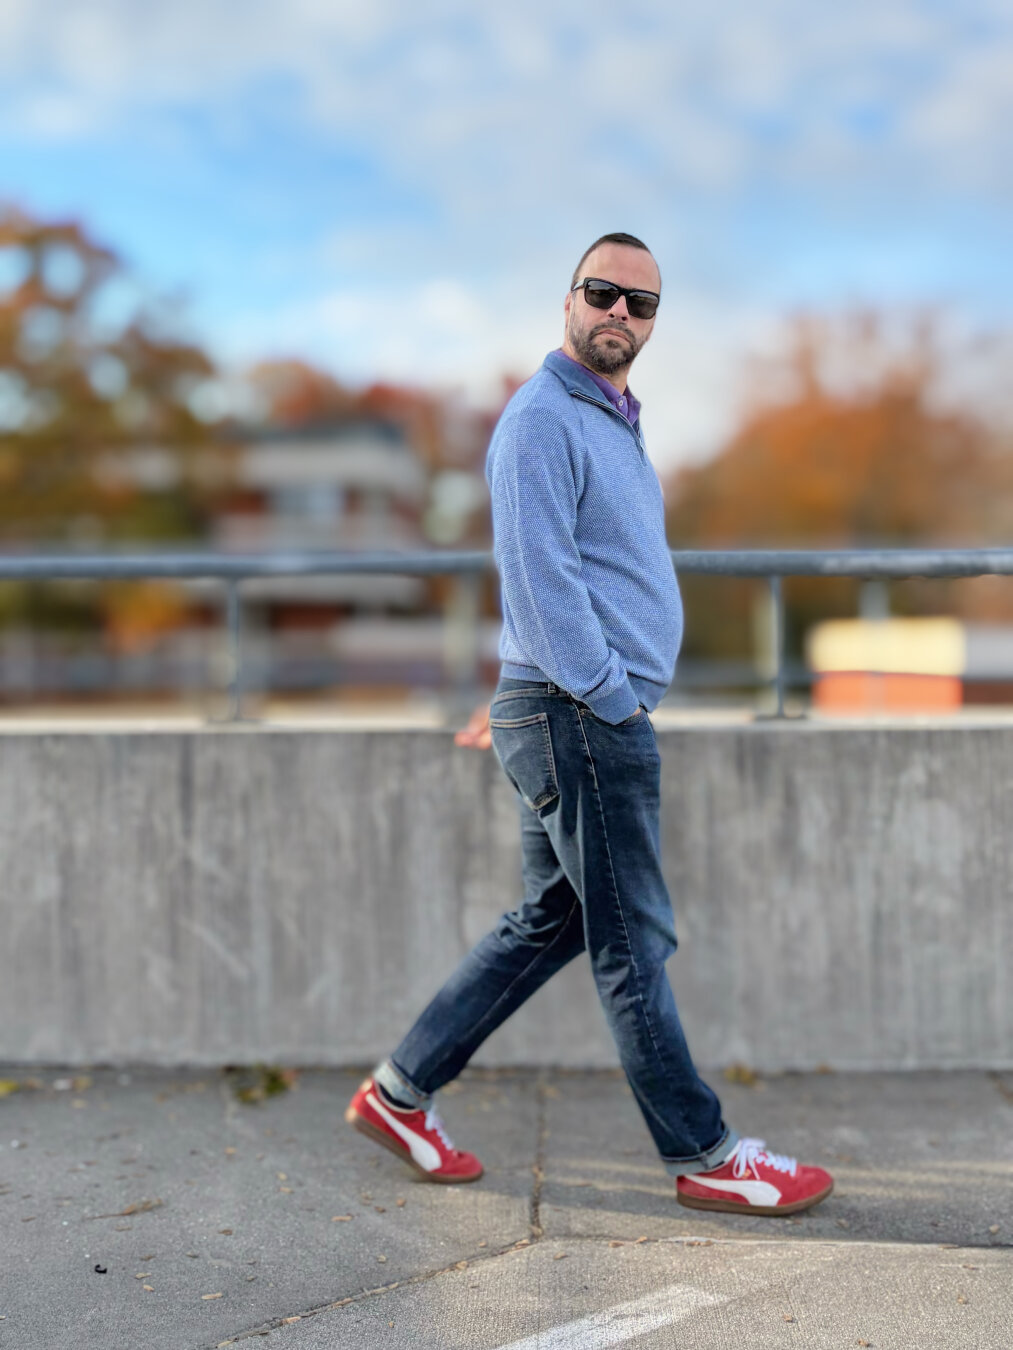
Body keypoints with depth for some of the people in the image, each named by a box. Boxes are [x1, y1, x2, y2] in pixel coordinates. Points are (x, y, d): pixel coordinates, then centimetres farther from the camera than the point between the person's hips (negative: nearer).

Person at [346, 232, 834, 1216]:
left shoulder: (612, 423, 20)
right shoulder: (542, 419, -11)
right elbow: (539, 578, -19)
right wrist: (610, 700, -18)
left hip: (590, 712, 10)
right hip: (583, 722, -10)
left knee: (549, 923, 14)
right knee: (633, 943, -1)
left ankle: (401, 1092, 22)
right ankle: (704, 1157, 11)